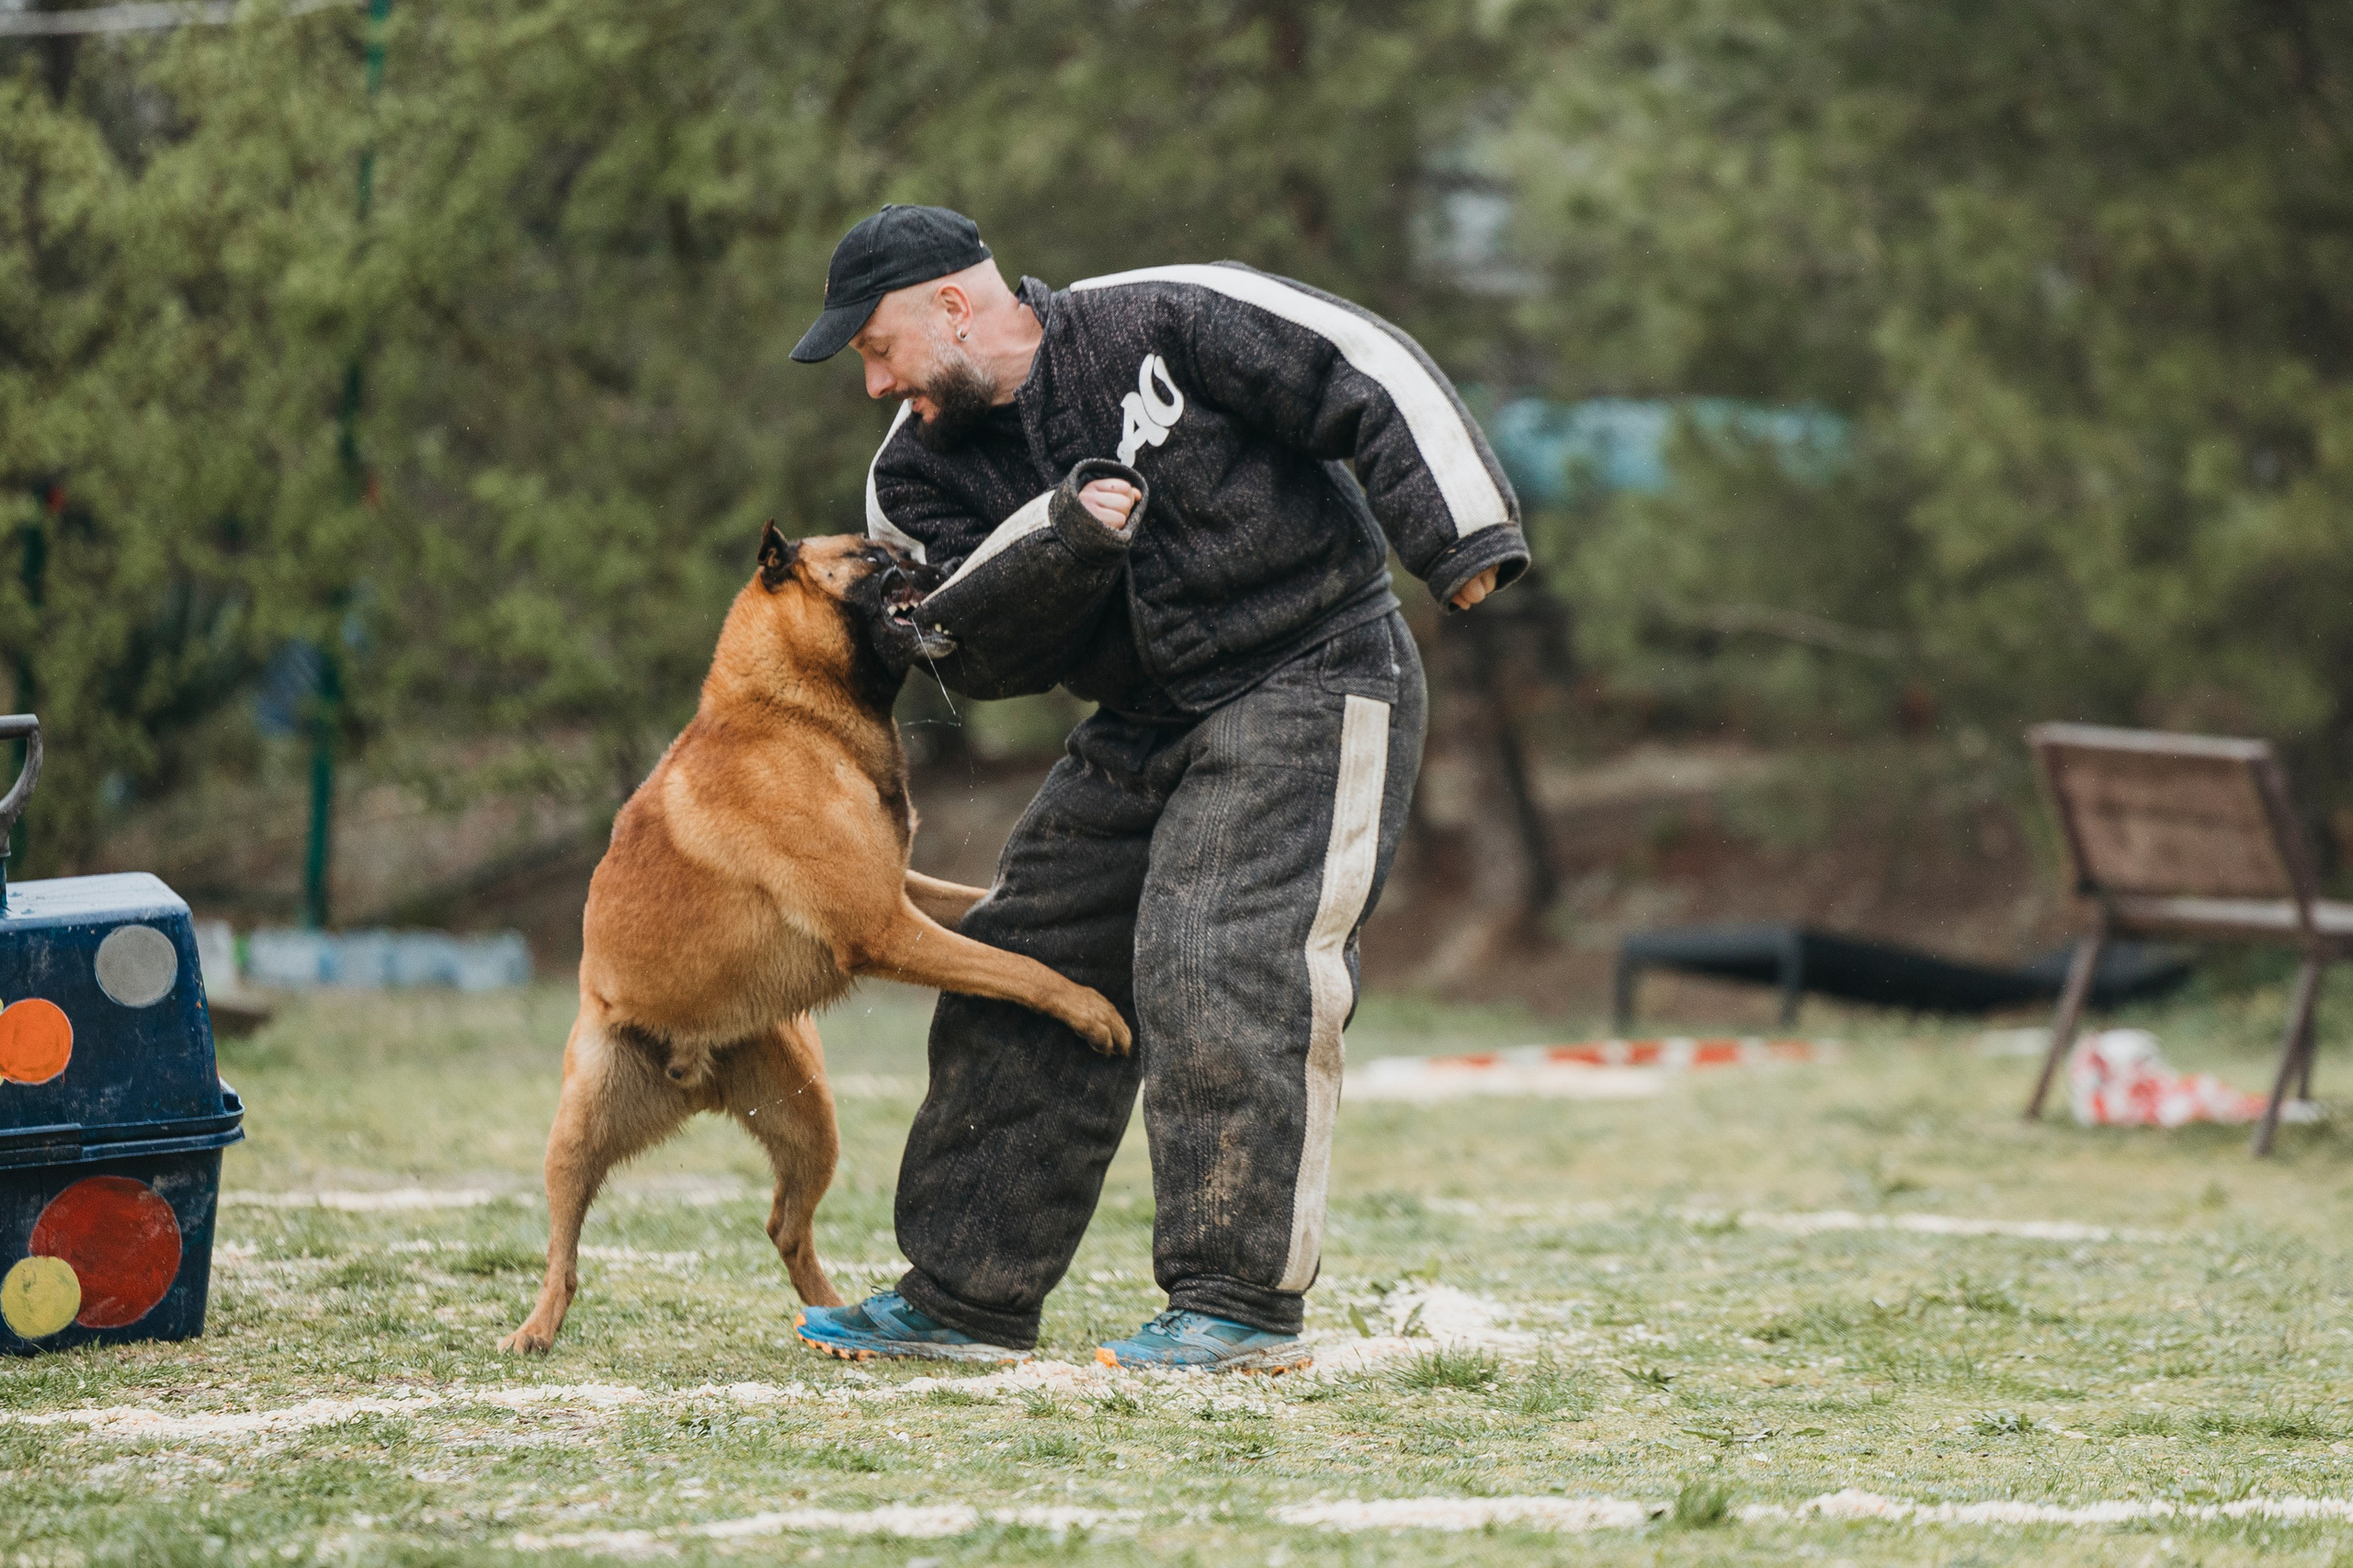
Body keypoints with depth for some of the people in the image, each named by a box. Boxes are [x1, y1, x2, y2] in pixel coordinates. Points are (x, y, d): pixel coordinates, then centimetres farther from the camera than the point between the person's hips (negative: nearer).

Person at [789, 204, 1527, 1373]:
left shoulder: (1165, 324, -11)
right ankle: (967, 1298, 14)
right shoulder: (924, 469, 5)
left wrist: (1460, 541, -19)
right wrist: (1065, 536, -24)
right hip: (1142, 730, 7)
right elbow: (976, 651, -7)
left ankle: (1243, 1305, -17)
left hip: (1309, 685, -7)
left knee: (1220, 965, -21)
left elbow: (1373, 381, -12)